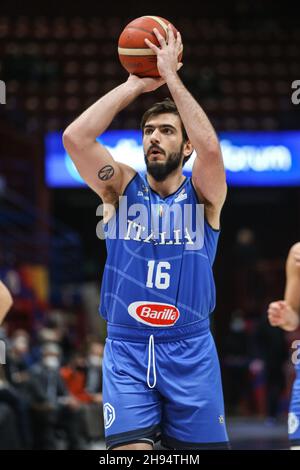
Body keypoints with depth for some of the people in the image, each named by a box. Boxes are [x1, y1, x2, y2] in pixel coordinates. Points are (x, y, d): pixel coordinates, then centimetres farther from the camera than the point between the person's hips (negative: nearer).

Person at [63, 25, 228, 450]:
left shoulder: (203, 194, 1)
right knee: (128, 449, -15)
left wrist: (170, 75, -15)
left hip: (190, 352, 0)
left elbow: (211, 147, -21)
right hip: (127, 350, 0)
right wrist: (135, 85, -8)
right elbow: (74, 138, -10)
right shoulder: (122, 188, 5)